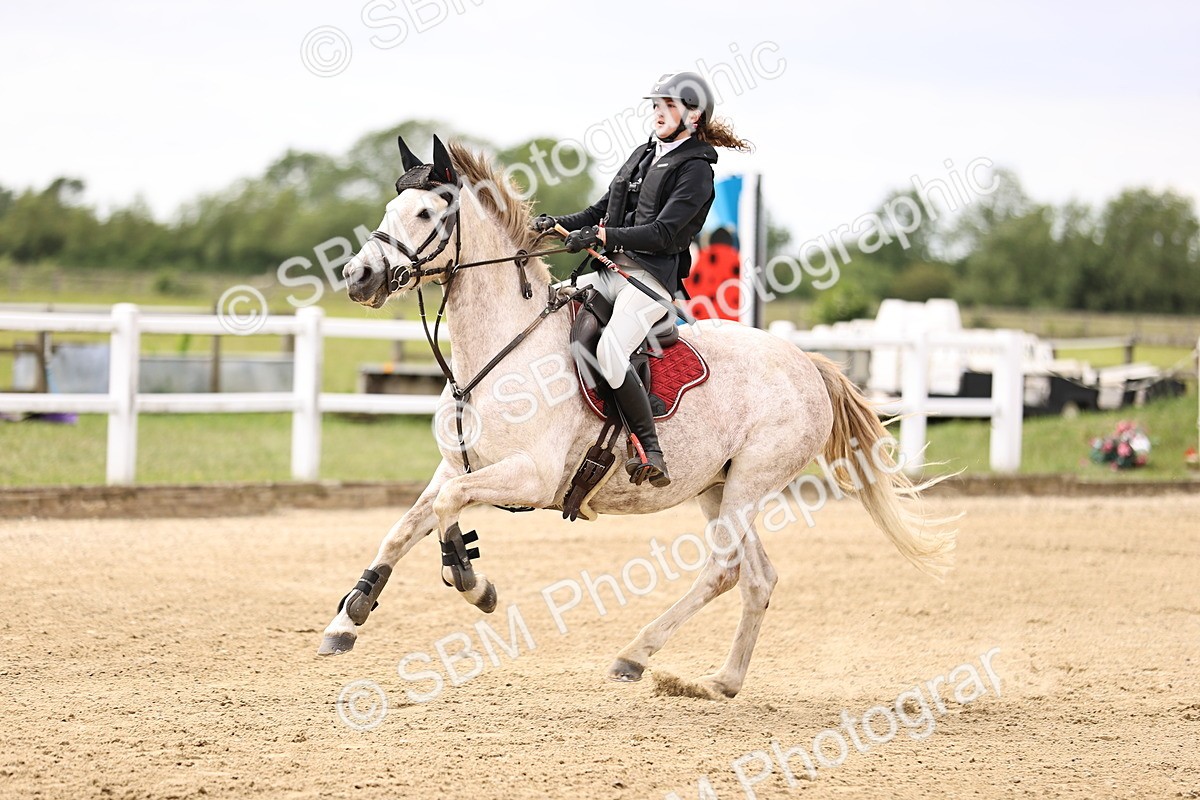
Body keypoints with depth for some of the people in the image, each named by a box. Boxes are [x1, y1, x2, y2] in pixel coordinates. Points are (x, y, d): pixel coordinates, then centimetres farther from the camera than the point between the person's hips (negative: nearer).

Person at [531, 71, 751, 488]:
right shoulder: (645, 154, 19)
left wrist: (603, 236, -22)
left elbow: (665, 233, -16)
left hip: (653, 277, -9)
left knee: (609, 353, -29)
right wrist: (560, 224, 7)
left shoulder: (694, 169, -6)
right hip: (612, 270, 9)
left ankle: (652, 451, -21)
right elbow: (604, 209, 24)